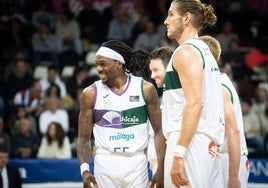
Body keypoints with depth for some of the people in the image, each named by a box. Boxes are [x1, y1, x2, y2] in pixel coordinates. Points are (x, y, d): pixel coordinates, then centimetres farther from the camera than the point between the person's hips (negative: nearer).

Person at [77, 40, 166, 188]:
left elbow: (159, 131, 3)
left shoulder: (145, 89, 0)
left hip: (136, 162, 0)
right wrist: (84, 170, -12)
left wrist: (160, 169, -4)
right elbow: (84, 138, 4)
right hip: (105, 163, 0)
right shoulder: (91, 94, 1)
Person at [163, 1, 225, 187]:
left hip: (190, 140, -10)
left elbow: (195, 103, -18)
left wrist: (178, 154, -23)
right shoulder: (205, 51, 22)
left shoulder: (186, 51, -7)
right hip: (210, 143, 10)